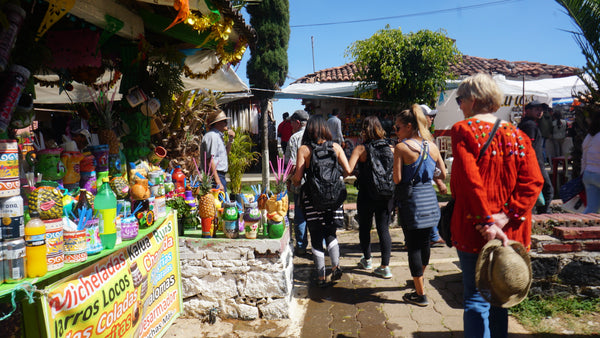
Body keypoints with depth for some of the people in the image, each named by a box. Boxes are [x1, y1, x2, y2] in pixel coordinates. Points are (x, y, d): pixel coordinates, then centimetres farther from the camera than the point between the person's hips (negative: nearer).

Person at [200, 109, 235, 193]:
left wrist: (230, 139, 16)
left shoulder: (218, 135, 18)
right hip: (216, 177, -10)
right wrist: (218, 183, -25)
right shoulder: (212, 136, -13)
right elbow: (210, 160, -21)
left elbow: (225, 153, 33)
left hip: (220, 176, 10)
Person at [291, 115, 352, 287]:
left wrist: (292, 180, 12)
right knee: (330, 233, 20)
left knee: (316, 237, 8)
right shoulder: (335, 147, 0)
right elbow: (347, 171, -3)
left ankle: (321, 277, 13)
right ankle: (335, 265, 3)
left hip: (312, 197, -2)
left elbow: (297, 177, -11)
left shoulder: (304, 149, -6)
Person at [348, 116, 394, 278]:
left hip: (367, 196, -3)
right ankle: (385, 267, 8)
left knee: (364, 228, 16)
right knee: (384, 229, 9)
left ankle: (367, 260, 32)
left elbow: (348, 169, -19)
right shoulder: (390, 148, -1)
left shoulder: (361, 149, -10)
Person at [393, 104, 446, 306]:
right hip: (430, 198, 6)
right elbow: (443, 174, 11)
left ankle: (420, 294, 10)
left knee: (413, 245, 4)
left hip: (411, 199, -6)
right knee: (425, 242, 20)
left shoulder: (401, 147, -12)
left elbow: (397, 179, -13)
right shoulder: (431, 145, 4)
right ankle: (419, 279, 43)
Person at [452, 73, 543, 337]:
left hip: (474, 231, -5)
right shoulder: (517, 134, 7)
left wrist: (487, 222, -19)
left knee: (476, 299, 3)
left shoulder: (462, 130, -8)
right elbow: (533, 182, -5)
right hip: (509, 232, 5)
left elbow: (471, 181, -19)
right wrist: (506, 217, -11)